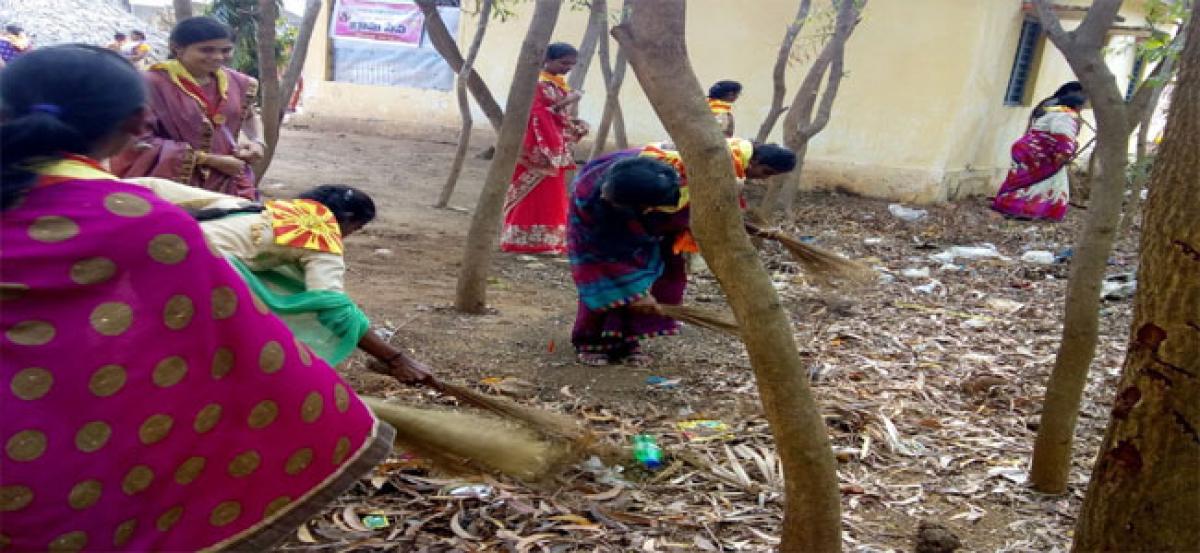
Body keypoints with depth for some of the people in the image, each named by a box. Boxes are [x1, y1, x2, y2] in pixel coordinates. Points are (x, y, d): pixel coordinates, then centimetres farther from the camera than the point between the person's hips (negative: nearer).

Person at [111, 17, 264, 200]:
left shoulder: (237, 82, 3)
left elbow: (250, 116, 23)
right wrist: (209, 159, -16)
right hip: (174, 187, -5)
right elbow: (140, 140, -14)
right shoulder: (152, 84, -12)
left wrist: (257, 142, 0)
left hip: (230, 183, 5)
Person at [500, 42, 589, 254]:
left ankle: (547, 239, 20)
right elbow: (535, 115, -22)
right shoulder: (536, 83, -14)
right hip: (537, 149, -9)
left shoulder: (559, 83, 15)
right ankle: (527, 240, 2)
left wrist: (575, 125, 7)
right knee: (535, 194, -5)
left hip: (555, 148, 9)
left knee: (551, 195, 12)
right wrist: (564, 103, -26)